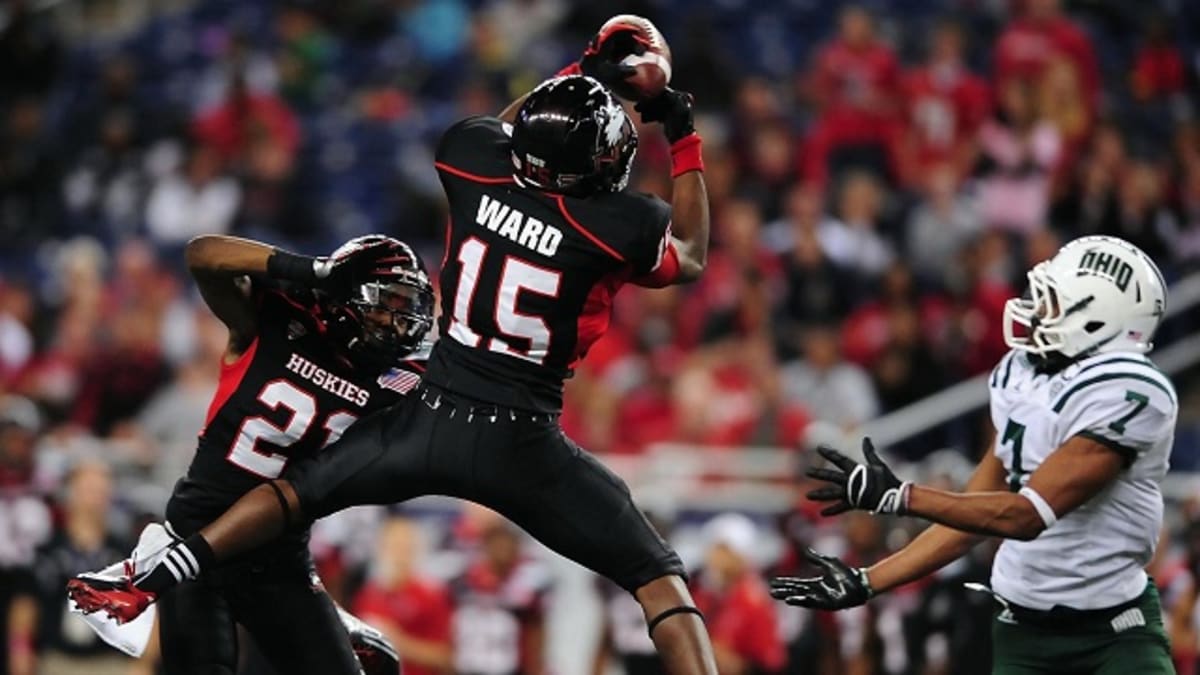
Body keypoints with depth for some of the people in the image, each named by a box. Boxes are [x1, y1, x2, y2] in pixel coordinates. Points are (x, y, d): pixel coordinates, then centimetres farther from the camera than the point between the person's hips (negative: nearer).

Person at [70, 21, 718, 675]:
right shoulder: (623, 224, -12)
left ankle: (148, 583, 14)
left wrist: (582, 73, 27)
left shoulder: (477, 164, -3)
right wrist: (684, 143, 18)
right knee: (659, 577, 5)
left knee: (296, 490, 24)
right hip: (523, 445, -3)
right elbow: (691, 259, 12)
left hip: (432, 420, 3)